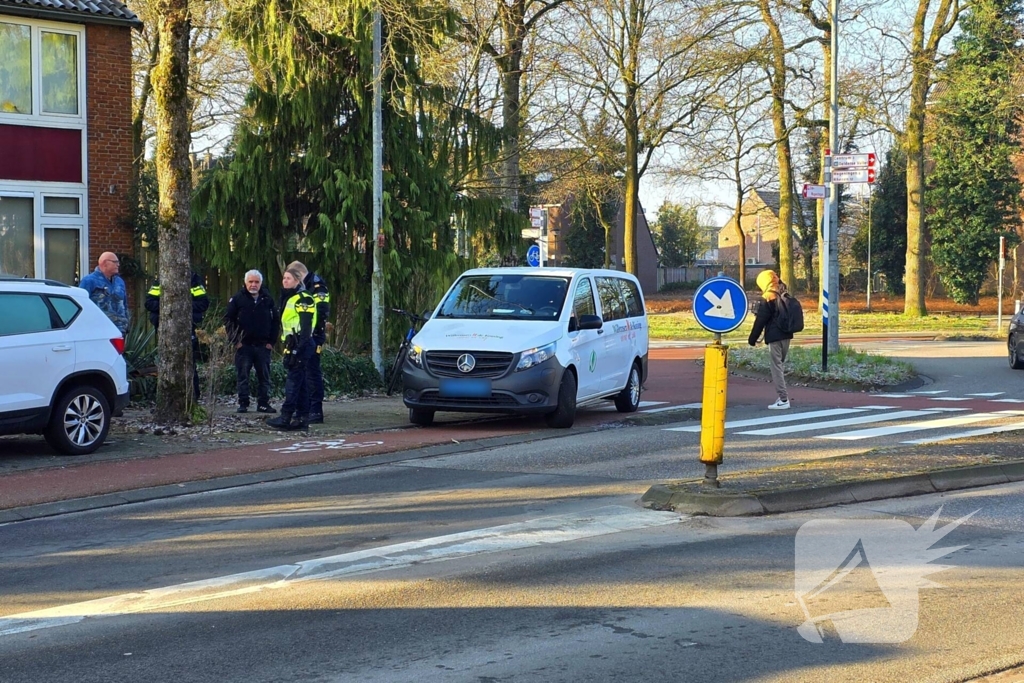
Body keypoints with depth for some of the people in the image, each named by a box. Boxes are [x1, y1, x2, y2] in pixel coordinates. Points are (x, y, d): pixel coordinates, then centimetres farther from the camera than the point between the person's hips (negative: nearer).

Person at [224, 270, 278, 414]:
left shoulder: (268, 299, 7)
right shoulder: (238, 299, 1)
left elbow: (275, 321, 11)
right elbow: (228, 319, 1)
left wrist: (271, 341, 3)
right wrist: (235, 339, -6)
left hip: (263, 346, 2)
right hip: (244, 345, -2)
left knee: (264, 376, 4)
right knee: (242, 376, -1)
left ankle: (263, 403, 10)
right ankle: (243, 404, 4)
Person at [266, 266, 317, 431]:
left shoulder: (303, 299, -11)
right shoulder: (289, 298, 20)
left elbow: (305, 327, -18)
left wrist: (298, 349, -23)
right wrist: (288, 347, 20)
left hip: (301, 345, -10)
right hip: (293, 345, 10)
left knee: (293, 381, -11)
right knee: (300, 382, 9)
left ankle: (286, 417, -12)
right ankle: (302, 417, 11)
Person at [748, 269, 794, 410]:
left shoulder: (768, 298, -11)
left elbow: (760, 320, -10)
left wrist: (752, 339, -3)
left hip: (774, 337, -8)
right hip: (786, 335, 8)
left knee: (776, 367, -5)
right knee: (780, 365, 16)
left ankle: (783, 400, -9)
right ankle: (783, 395, 16)